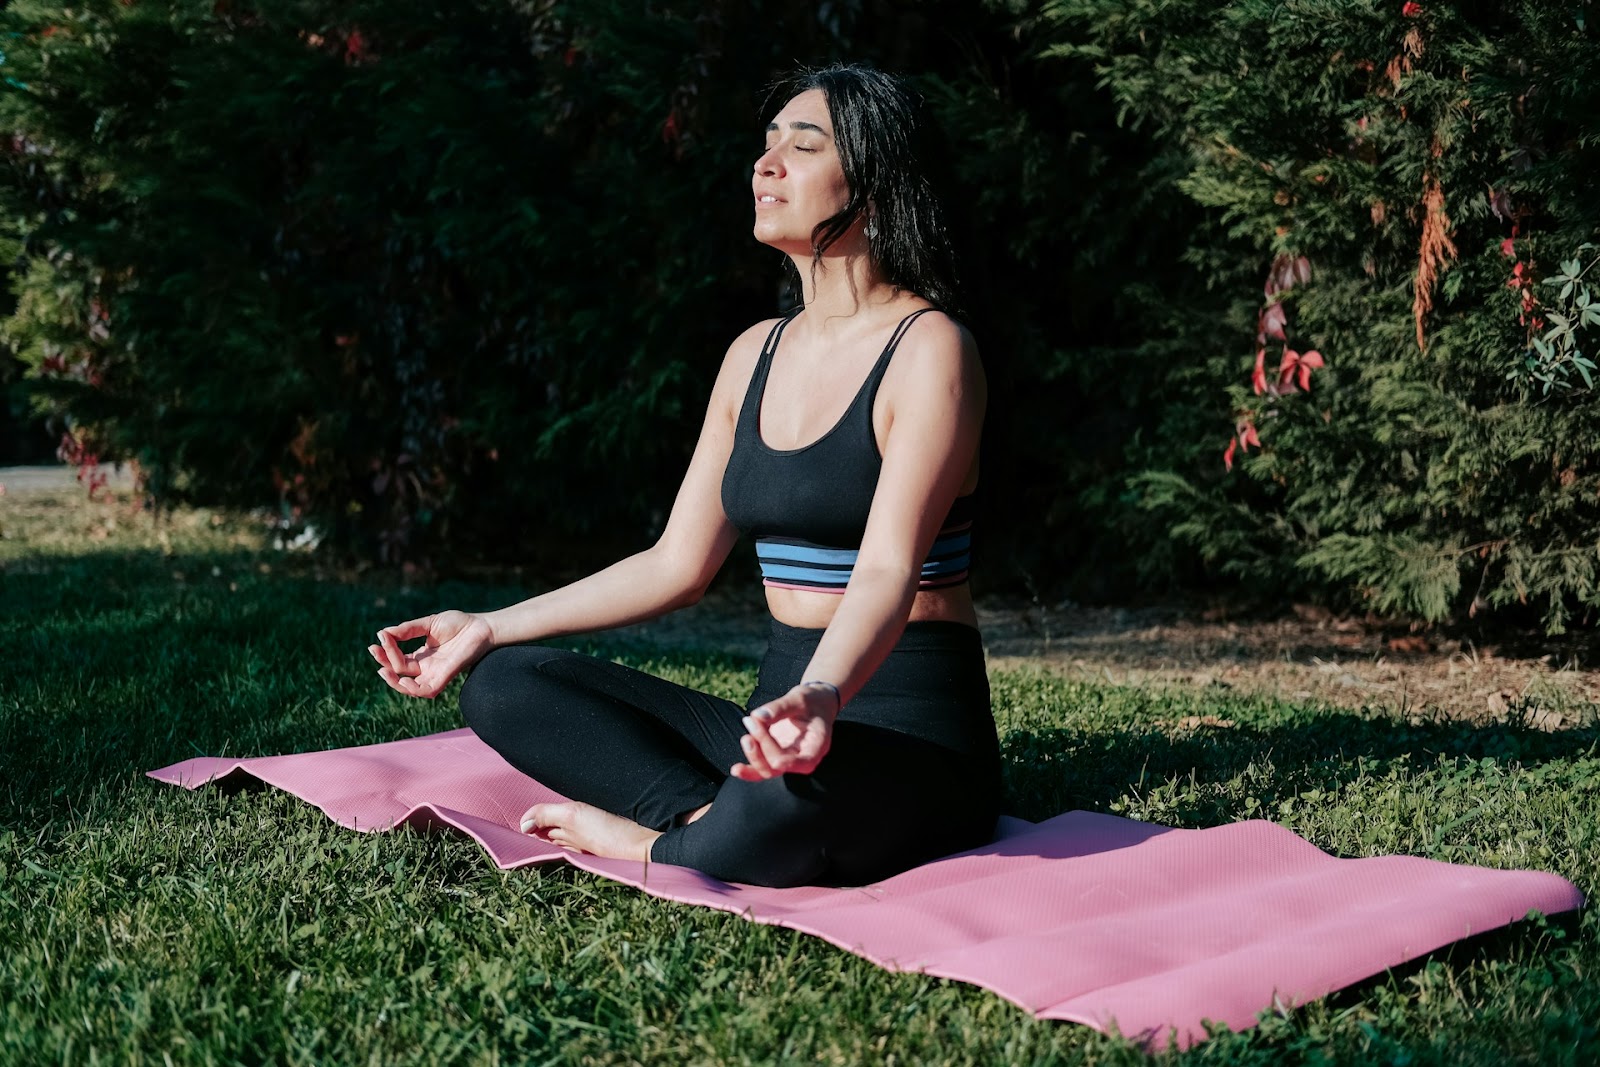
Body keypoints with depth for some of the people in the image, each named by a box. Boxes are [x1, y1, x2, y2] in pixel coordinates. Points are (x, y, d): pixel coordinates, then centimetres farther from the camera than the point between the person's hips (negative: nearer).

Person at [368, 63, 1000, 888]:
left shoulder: (928, 349, -10)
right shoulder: (757, 354, 13)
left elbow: (888, 569, -24)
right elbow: (679, 564, 14)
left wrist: (821, 696, -45)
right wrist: (490, 628, 11)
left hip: (916, 734, -7)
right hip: (787, 712, 8)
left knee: (775, 811, -42)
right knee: (503, 686, -5)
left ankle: (653, 844, -11)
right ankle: (711, 817, -21)